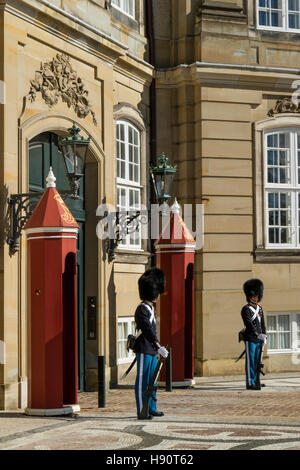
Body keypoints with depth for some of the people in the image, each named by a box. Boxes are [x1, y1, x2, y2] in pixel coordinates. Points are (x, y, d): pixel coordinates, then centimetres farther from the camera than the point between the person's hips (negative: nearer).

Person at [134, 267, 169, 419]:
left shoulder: (151, 308, 15)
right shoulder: (142, 309, -17)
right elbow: (147, 330, -29)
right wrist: (158, 347, -38)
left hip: (152, 351, 10)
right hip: (144, 350, -10)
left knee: (151, 380, 14)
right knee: (142, 381, -5)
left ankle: (152, 408, 21)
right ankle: (142, 411, -2)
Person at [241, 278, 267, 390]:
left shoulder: (259, 309, 16)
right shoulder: (246, 309, -8)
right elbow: (248, 323, -19)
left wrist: (264, 336, 9)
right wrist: (258, 334, -27)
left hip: (259, 339, 7)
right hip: (250, 339, -7)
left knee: (257, 361, 9)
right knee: (250, 361, -5)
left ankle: (256, 381, 14)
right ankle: (250, 383, -3)